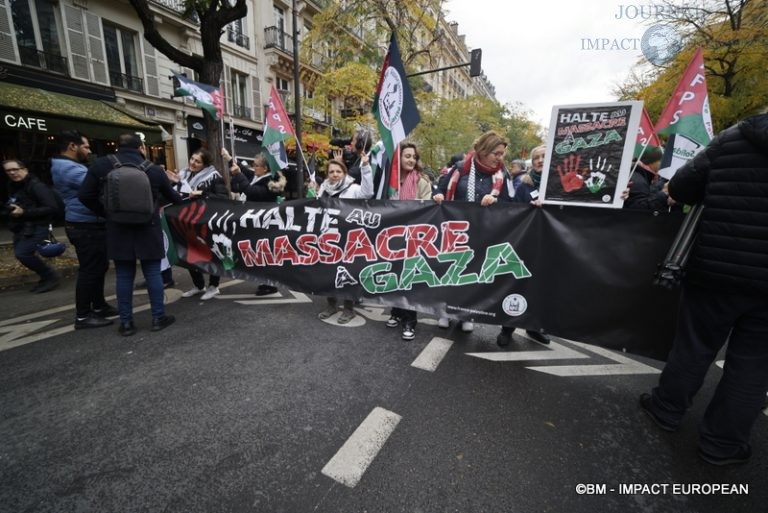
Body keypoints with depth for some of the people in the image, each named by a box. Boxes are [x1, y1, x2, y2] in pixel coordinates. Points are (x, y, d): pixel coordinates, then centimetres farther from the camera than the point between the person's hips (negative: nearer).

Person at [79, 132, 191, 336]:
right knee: (152, 273, 5)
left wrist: (108, 214, 13)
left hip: (118, 230, 1)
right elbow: (172, 196, 14)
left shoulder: (101, 165, 1)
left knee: (123, 276, 7)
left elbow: (85, 196, -1)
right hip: (148, 230, -1)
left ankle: (126, 322, 12)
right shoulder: (155, 170, 0)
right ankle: (158, 317, 10)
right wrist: (185, 198, 36)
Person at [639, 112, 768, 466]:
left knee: (694, 345, 15)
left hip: (716, 270, 0)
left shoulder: (732, 138, -3)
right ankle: (721, 443, 23)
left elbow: (679, 188, -1)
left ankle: (667, 410, 31)